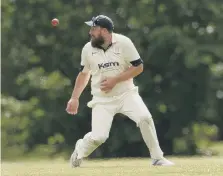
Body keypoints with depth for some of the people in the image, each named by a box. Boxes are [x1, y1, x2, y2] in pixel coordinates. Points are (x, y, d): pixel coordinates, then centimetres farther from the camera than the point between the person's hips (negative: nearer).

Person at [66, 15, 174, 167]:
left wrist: (114, 80, -18)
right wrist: (74, 98, 12)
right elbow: (84, 73, 13)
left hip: (126, 93, -1)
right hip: (102, 99, 1)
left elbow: (138, 67, -10)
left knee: (144, 117, -25)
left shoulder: (123, 43, -11)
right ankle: (80, 151, 21)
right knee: (98, 136, -14)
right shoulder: (88, 49, -3)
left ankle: (157, 158, -10)